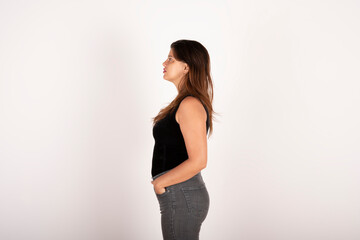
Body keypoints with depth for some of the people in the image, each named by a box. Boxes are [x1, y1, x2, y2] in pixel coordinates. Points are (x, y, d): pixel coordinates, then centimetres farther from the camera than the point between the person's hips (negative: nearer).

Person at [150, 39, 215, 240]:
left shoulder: (190, 105, -18)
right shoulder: (186, 102, 13)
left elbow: (198, 161, -23)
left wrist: (161, 181, -13)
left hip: (181, 197, -10)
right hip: (180, 195, 10)